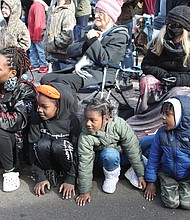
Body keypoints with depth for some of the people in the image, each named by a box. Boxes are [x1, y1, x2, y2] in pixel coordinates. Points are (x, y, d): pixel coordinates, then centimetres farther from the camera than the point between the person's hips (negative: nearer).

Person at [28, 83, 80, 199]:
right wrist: (40, 177, -17)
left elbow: (77, 151, -17)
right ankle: (50, 174, -6)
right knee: (42, 144, -30)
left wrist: (70, 180, -21)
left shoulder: (71, 120, -20)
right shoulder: (37, 119, -14)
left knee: (59, 145, -33)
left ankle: (66, 175, -7)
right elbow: (33, 149, -12)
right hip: (48, 160, 2)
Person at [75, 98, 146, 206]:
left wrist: (141, 175, -20)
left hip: (124, 155, 3)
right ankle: (111, 177, -10)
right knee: (110, 153, -37)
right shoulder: (85, 137, -29)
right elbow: (85, 164, -22)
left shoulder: (119, 125, -29)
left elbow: (133, 149, -24)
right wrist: (84, 191, -19)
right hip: (107, 158, -3)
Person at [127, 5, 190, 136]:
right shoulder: (159, 41, 3)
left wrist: (177, 79, -23)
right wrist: (163, 75, -14)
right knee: (146, 81, -28)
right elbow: (146, 65, 2)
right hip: (160, 82, 3)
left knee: (177, 94, -35)